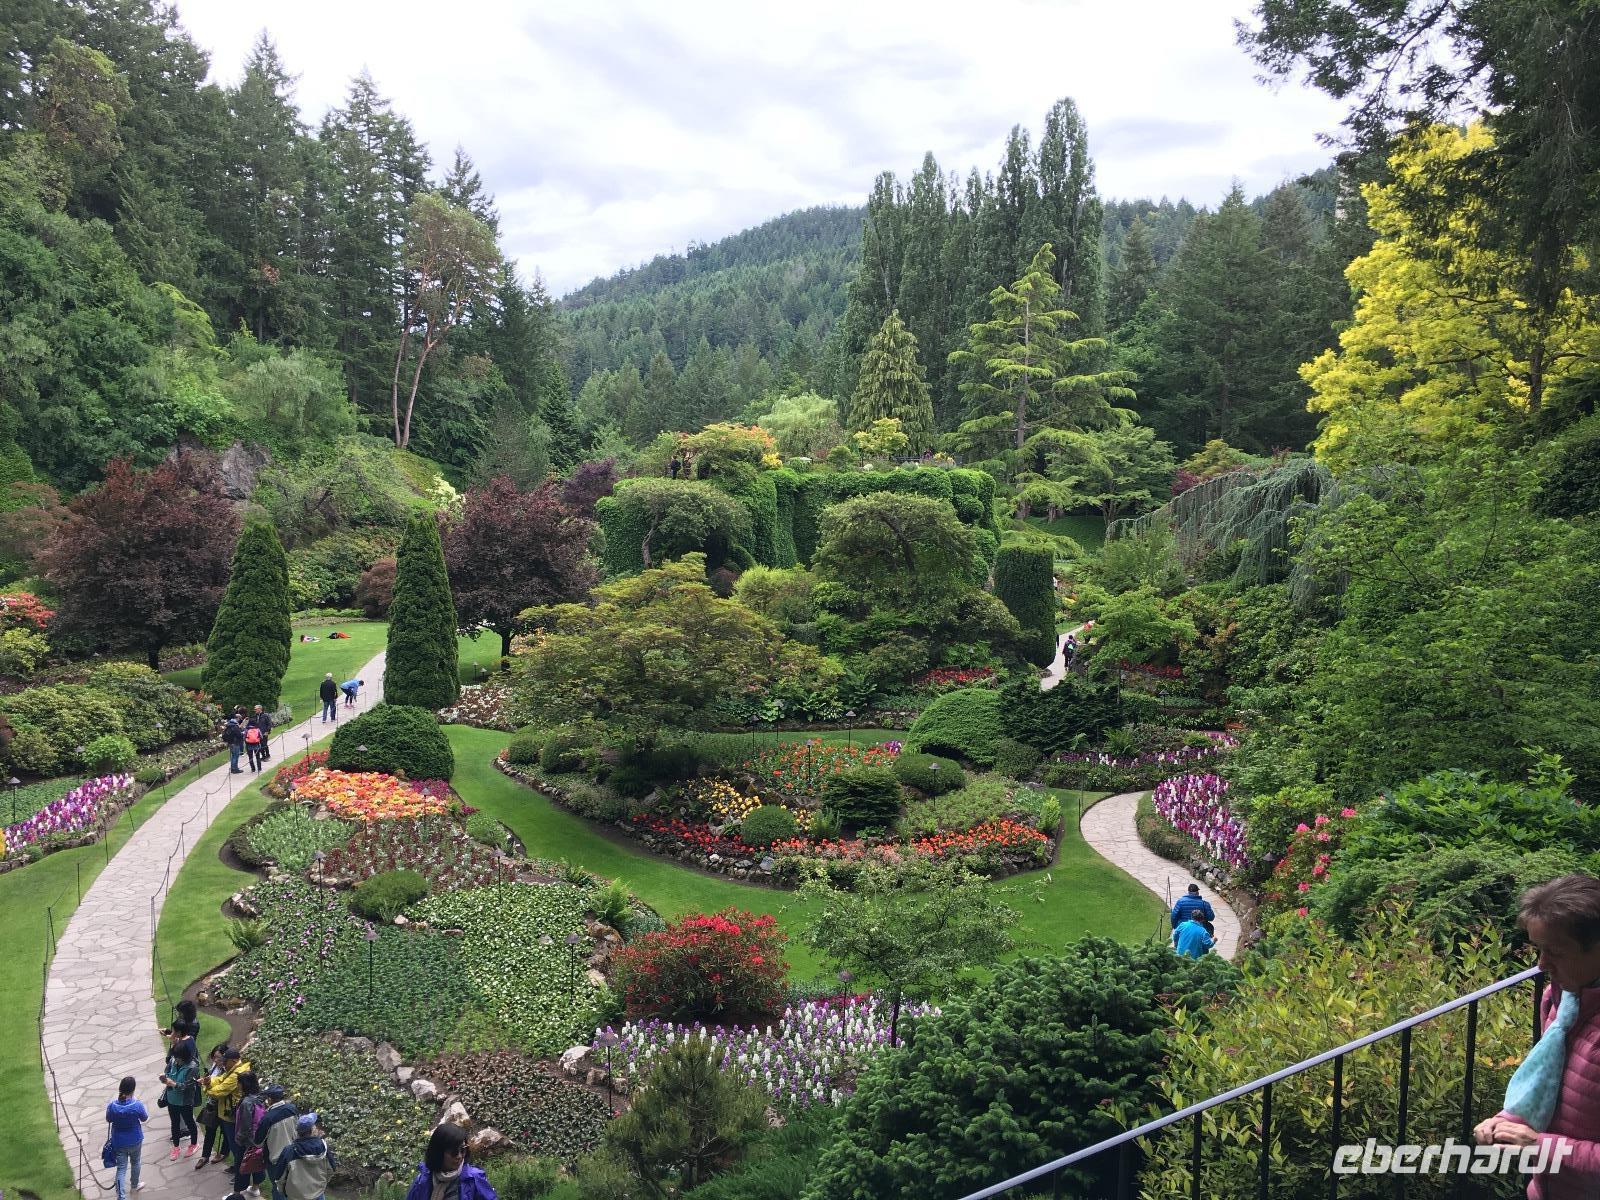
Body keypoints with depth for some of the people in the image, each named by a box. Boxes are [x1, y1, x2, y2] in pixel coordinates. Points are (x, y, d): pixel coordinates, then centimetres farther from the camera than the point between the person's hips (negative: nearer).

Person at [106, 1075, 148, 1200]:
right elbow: (144, 1119, -6)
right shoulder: (137, 1105, -25)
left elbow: (108, 1120, 0)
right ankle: (134, 1185, 45)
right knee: (135, 1163, 24)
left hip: (119, 1142, 1)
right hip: (135, 1141, 0)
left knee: (121, 1168, 7)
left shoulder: (112, 1106, -19)